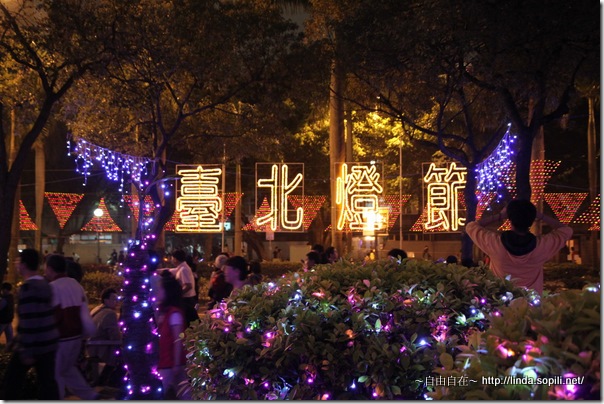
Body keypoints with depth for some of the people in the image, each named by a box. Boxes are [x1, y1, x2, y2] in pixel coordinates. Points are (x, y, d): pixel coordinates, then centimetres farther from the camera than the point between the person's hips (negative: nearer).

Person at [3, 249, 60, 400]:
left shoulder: (28, 288, -18)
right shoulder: (45, 284, 9)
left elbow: (29, 322, -22)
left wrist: (27, 351, -20)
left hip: (32, 343, -7)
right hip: (49, 341, 7)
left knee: (12, 379, 9)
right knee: (47, 380, 8)